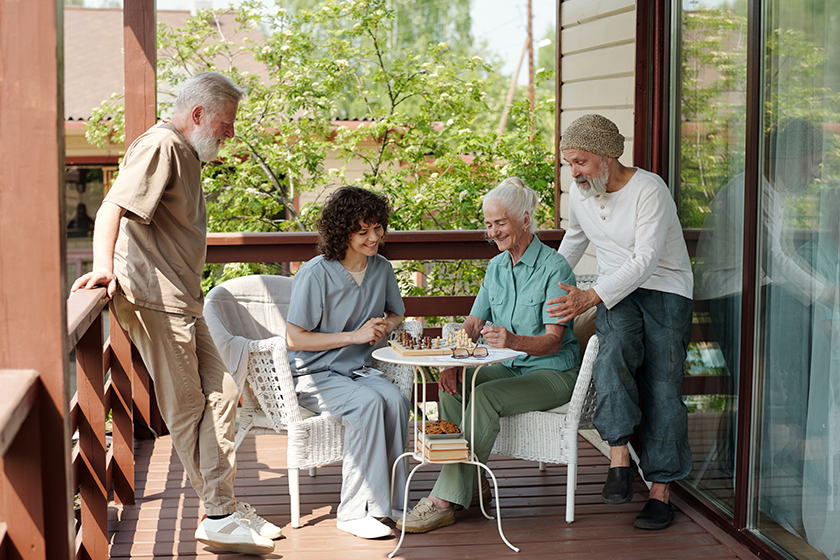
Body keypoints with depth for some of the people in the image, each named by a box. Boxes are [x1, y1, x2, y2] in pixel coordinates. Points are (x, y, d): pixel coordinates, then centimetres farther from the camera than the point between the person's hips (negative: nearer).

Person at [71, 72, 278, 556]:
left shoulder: (187, 153, 20)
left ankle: (224, 508, 14)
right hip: (153, 298, -10)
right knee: (187, 408, -4)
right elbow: (112, 207, -23)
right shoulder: (161, 145, -12)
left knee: (220, 393, 8)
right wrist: (104, 265, -33)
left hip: (181, 299, 10)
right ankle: (219, 514, 3)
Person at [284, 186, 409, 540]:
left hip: (358, 371, 5)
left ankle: (392, 501, -20)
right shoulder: (316, 274, -14)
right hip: (312, 376, -5)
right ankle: (355, 512, -27)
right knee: (369, 403, -32)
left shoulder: (382, 268, 5)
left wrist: (383, 327, -3)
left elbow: (396, 315, 23)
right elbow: (295, 339, -15)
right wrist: (355, 336, -18)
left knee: (396, 399, -27)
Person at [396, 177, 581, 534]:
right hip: (511, 368, 7)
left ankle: (446, 500, -28)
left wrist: (514, 341, -41)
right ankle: (473, 485, -13)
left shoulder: (554, 268, -14)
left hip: (554, 373, -7)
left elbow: (553, 340, -21)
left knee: (485, 396, -30)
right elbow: (472, 325, 7)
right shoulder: (496, 267, 9)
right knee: (453, 388, -19)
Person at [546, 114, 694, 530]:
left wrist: (591, 297, -34)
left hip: (665, 290, -4)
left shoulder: (649, 190, -18)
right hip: (615, 292, 4)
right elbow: (575, 238, 25)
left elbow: (645, 260, -25)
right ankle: (619, 457, -29)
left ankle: (661, 491, -4)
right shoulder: (580, 194, 3)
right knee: (615, 351, -29)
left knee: (662, 388, -9)